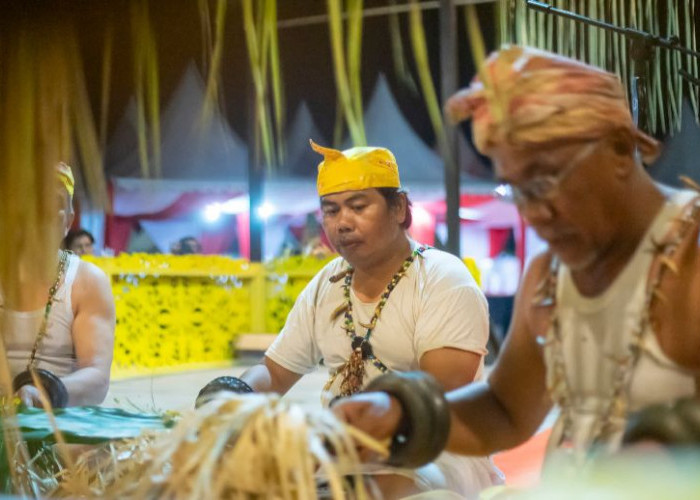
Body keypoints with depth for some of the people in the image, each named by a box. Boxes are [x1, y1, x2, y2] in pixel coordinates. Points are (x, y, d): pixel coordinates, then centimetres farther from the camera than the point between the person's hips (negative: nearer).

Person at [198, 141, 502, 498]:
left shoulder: (444, 281, -10)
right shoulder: (325, 285, 9)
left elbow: (440, 394, -21)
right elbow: (273, 373, 15)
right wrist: (238, 393, -8)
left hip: (433, 458, -6)